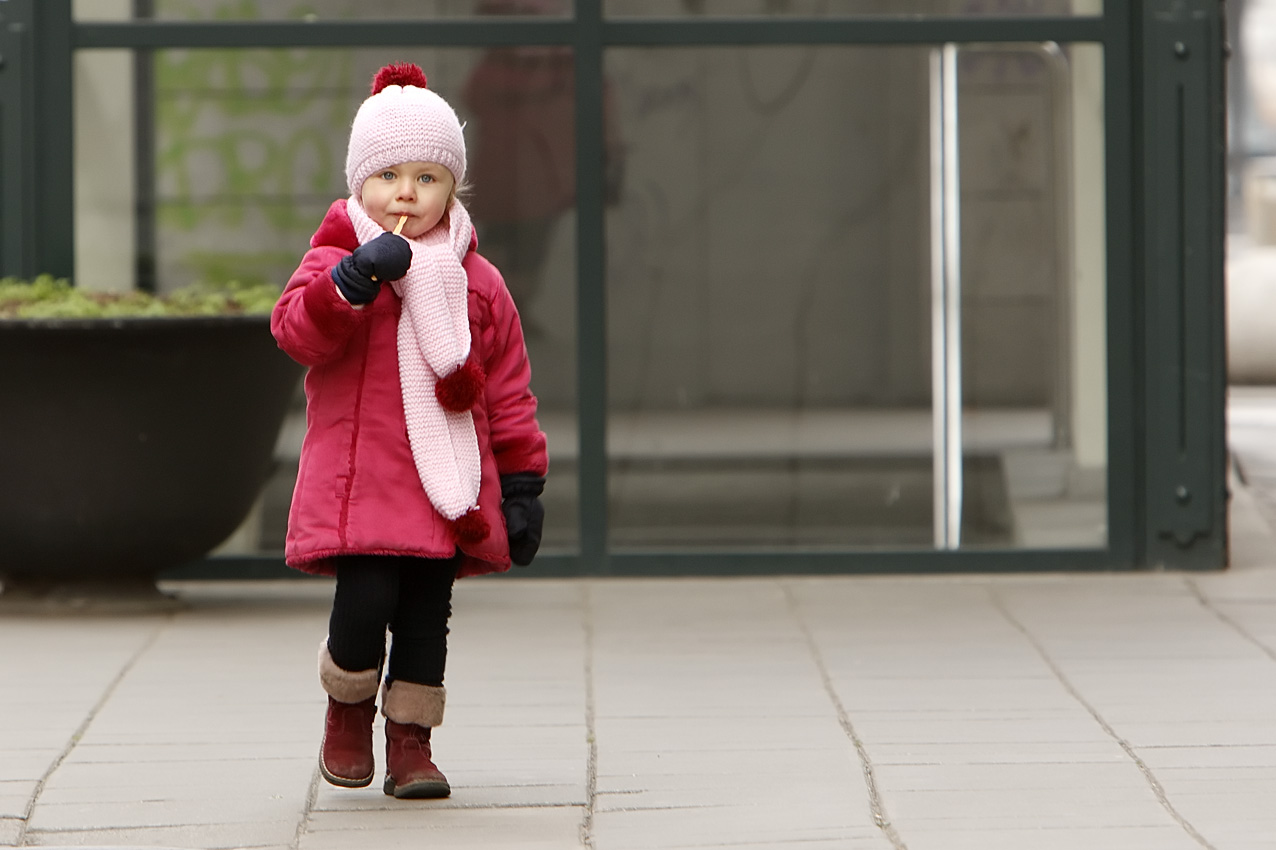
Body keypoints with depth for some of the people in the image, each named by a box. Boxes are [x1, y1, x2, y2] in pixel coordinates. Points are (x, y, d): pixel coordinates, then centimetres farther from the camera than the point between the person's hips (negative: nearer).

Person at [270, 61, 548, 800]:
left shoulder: (475, 281, 9)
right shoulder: (337, 258, 1)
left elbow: (507, 386, 12)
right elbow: (296, 330, -15)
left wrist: (523, 480, 8)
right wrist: (352, 281, -29)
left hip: (450, 486, 3)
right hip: (361, 482, -3)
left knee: (426, 615, 4)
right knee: (365, 602, -12)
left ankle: (411, 740, 16)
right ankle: (349, 707, 15)